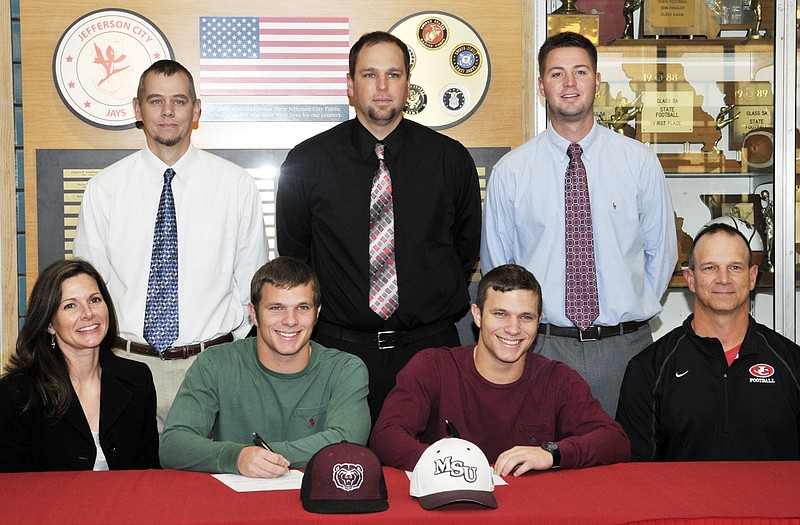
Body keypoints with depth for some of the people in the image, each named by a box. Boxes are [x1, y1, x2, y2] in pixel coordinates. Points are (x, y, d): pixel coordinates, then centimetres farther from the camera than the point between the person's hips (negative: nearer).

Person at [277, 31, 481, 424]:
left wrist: (442, 310, 10)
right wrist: (315, 317, 6)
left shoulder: (451, 159, 2)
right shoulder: (306, 163, 0)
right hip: (339, 348, 0)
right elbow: (292, 254, 9)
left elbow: (467, 248, 13)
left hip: (430, 347, 1)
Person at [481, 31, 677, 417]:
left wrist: (634, 309, 5)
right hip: (540, 347, 0)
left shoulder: (640, 162, 3)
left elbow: (661, 251, 10)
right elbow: (495, 263, 9)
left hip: (625, 347, 1)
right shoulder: (509, 171, 1)